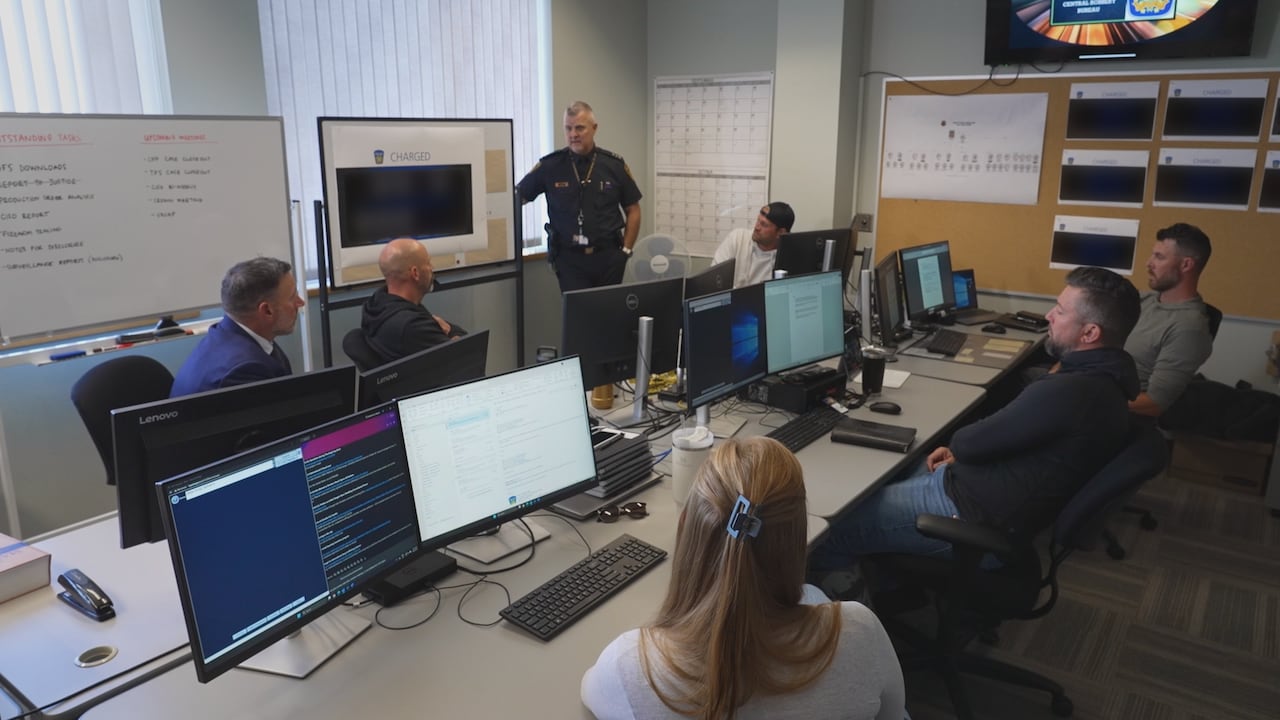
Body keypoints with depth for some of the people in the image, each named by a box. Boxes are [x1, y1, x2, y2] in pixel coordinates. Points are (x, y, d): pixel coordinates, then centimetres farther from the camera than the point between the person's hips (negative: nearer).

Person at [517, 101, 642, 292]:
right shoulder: (549, 165, -3)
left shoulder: (614, 164, 0)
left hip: (608, 256, 1)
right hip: (569, 257, -1)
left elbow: (633, 210, 8)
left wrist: (625, 250, 1)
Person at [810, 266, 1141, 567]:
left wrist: (959, 444, 3)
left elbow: (970, 443, -20)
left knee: (835, 525, -4)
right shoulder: (1105, 375, 5)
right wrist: (961, 451, 7)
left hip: (973, 515, -10)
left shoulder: (1068, 392, -28)